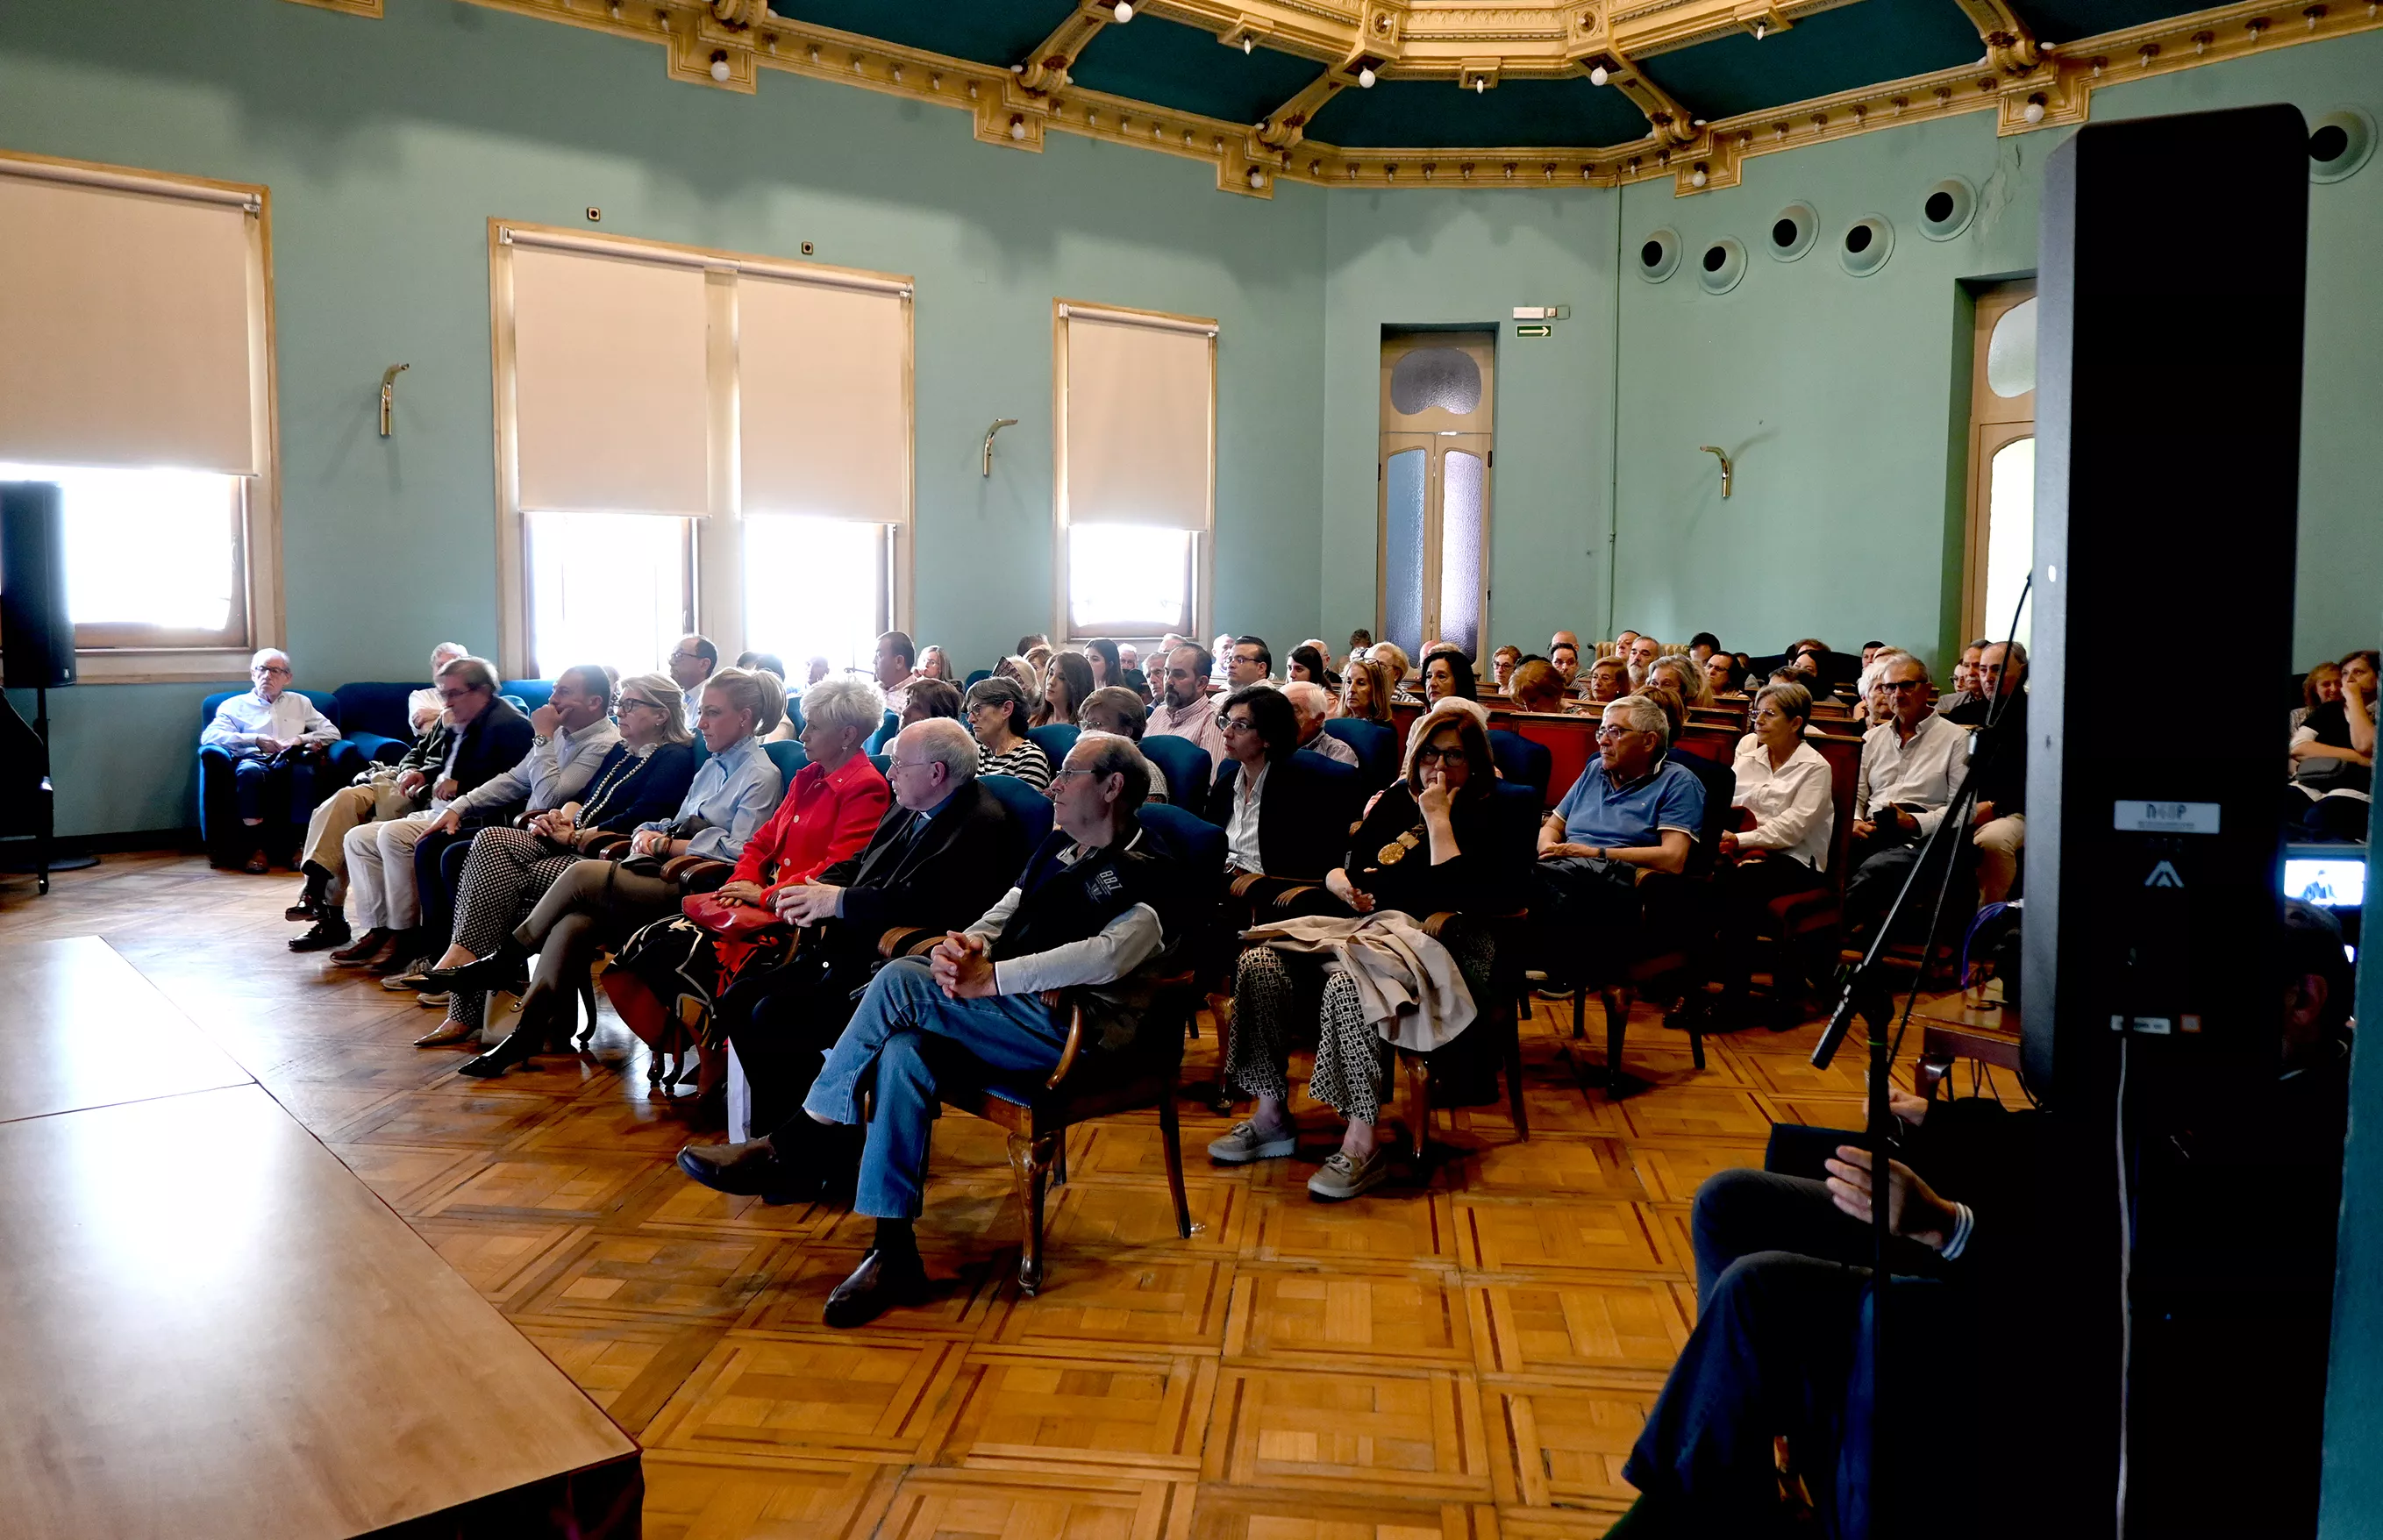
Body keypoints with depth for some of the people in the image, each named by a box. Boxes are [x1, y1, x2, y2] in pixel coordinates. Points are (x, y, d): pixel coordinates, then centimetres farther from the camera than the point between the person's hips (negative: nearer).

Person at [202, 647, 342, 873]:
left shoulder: (299, 702, 30)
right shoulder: (235, 705, 22)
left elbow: (332, 732, 21)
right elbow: (208, 736, 4)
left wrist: (301, 739, 1)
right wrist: (256, 740, -9)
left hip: (290, 762, 1)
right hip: (255, 760, -1)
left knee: (305, 768, -38)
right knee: (249, 770, -39)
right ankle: (257, 847, -35)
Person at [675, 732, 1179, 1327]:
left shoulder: (1146, 874, -5)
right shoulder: (1059, 847, 23)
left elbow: (1107, 956, -22)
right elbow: (1002, 914, 19)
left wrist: (987, 977, -24)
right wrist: (964, 945, -7)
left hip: (1075, 1029, -7)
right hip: (1008, 1009, 8)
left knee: (901, 981, -23)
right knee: (903, 1049, -24)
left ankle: (791, 1146, -10)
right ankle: (894, 1254, -22)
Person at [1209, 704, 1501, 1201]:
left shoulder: (1487, 814, 0)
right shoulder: (1396, 800, 19)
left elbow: (1461, 893, -17)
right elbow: (1338, 866, 23)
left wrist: (1439, 818, -12)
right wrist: (1339, 881, 0)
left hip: (1434, 947, -7)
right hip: (1363, 926, 7)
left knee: (1348, 986, -37)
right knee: (1258, 964, -15)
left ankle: (1362, 1145, -28)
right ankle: (1272, 1117, -7)